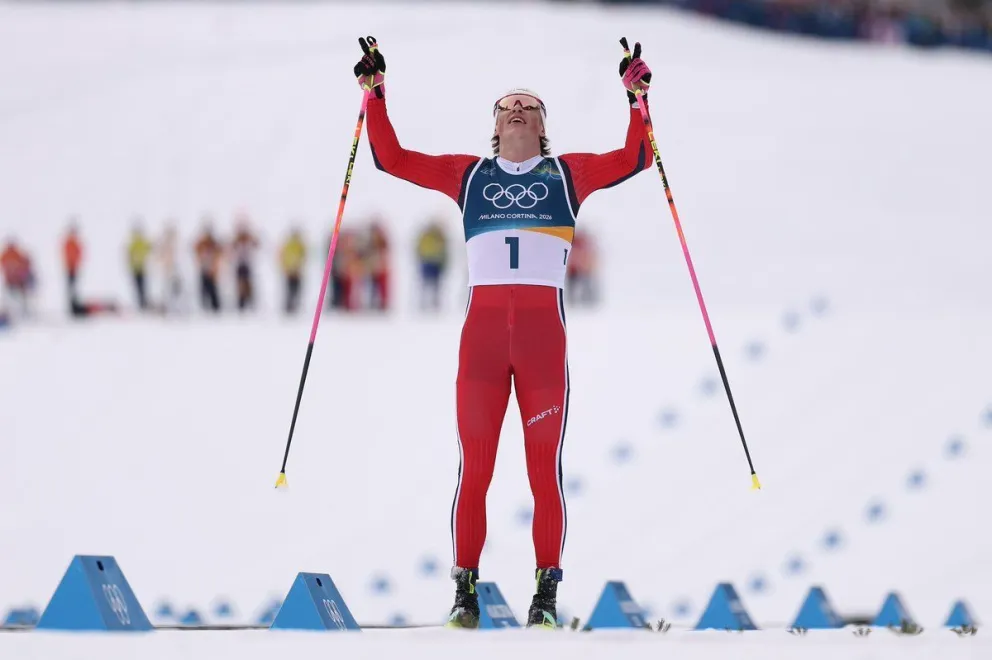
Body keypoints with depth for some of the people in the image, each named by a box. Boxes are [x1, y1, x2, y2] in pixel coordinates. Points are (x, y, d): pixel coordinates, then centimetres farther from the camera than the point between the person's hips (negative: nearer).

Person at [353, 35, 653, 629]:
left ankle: (547, 594, 2)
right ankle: (466, 591, 1)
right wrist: (376, 94, 9)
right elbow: (391, 157, 15)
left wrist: (636, 96, -2)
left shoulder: (568, 173, 15)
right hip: (483, 330, 1)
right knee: (474, 467, -4)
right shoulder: (468, 174, 18)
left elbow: (635, 158, 6)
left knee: (545, 468, -2)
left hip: (545, 334, -1)